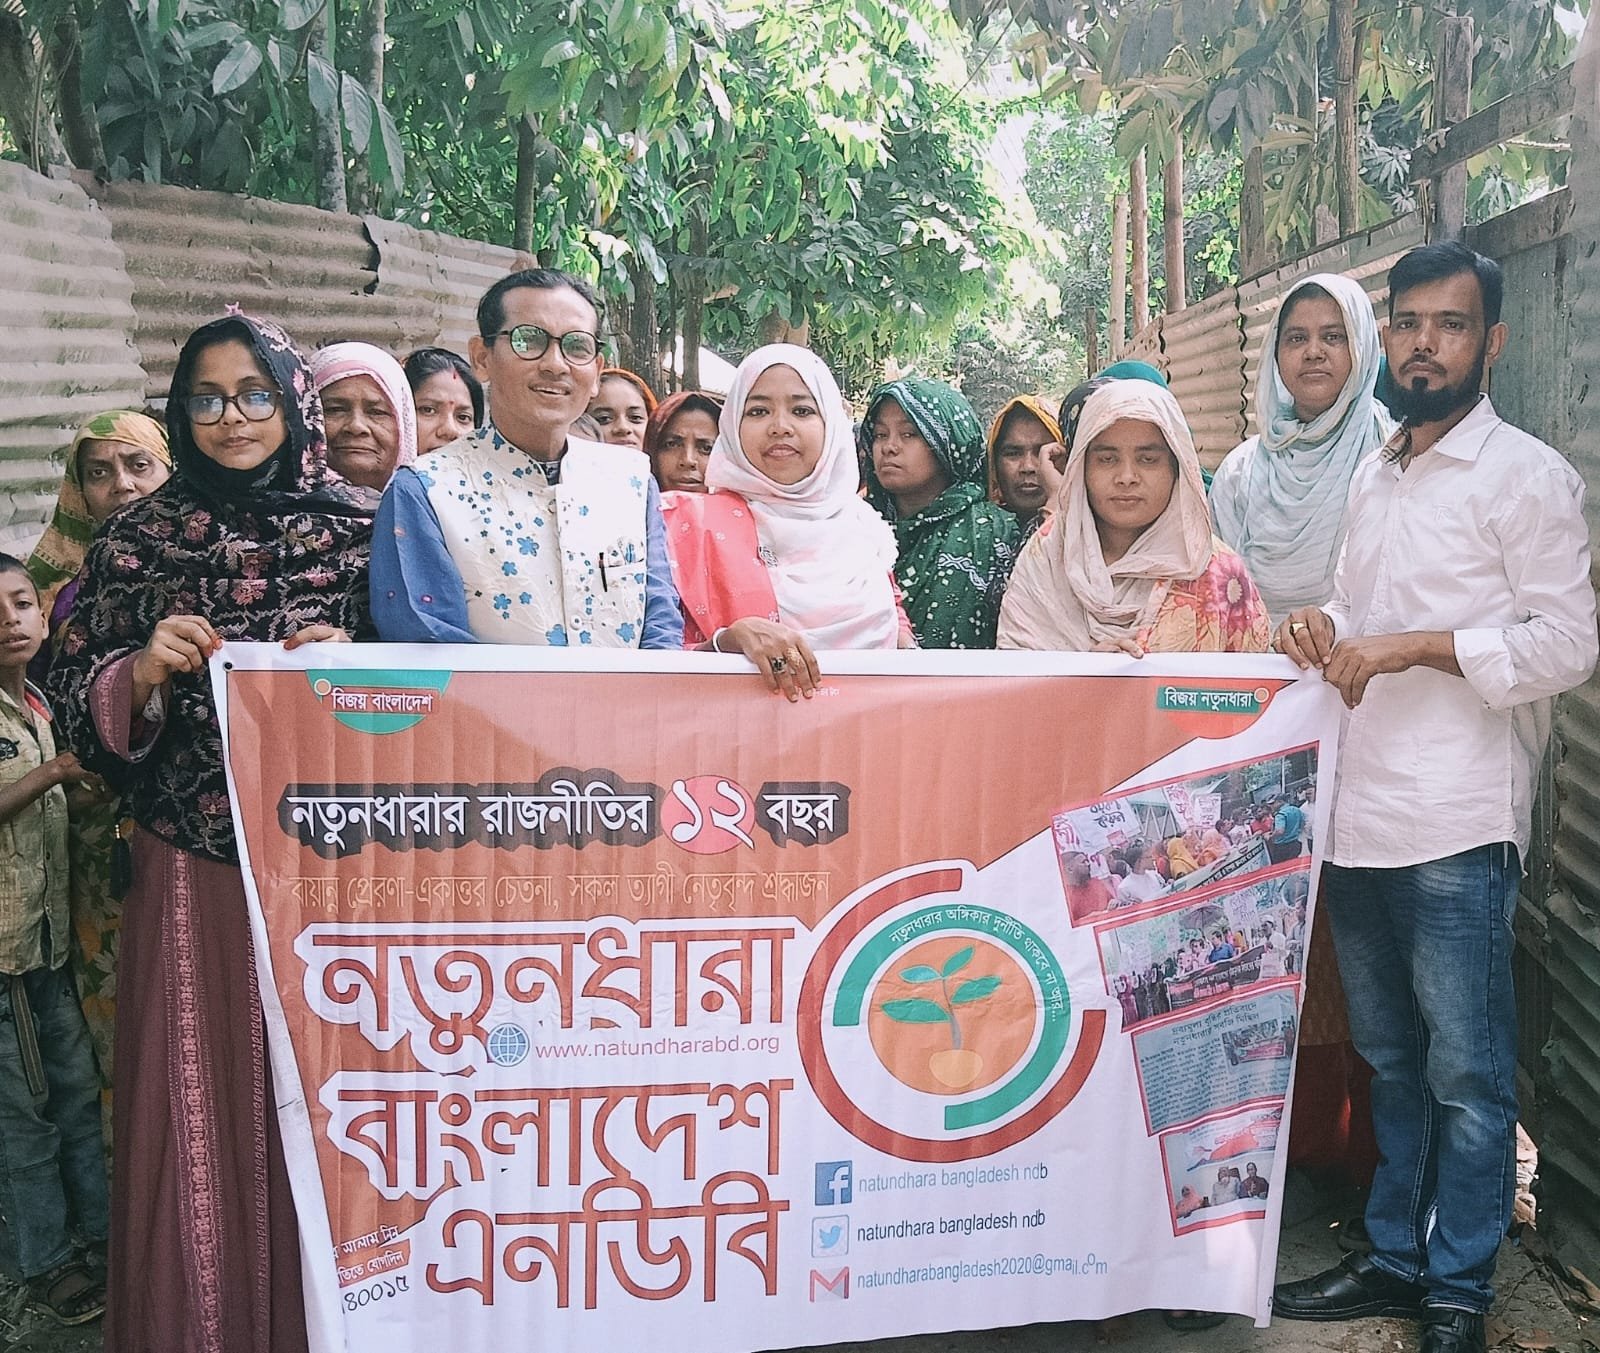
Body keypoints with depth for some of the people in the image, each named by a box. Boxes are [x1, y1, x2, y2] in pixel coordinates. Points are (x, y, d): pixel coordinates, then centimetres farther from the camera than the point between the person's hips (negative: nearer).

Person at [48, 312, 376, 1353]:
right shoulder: (139, 538, 7)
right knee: (202, 1101, 7)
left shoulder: (362, 525, 3)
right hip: (192, 868, 1)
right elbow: (73, 702, 8)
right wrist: (144, 670, -11)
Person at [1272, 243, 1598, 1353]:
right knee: (1390, 1062, 17)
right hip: (1357, 817, 7)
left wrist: (1415, 646, -17)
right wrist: (1327, 630, 3)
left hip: (1457, 826, -7)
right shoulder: (1375, 477, 17)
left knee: (1466, 1074, 3)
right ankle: (1395, 1259, 30)